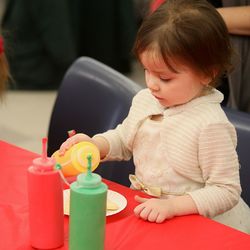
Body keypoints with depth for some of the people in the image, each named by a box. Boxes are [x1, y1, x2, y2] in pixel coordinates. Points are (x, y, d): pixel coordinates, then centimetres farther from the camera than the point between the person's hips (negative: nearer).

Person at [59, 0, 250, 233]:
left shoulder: (211, 125, -20)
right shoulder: (144, 99, 1)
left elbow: (226, 192, -16)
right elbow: (123, 140, 20)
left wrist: (172, 206, -26)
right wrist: (93, 145, 0)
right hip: (147, 209, 5)